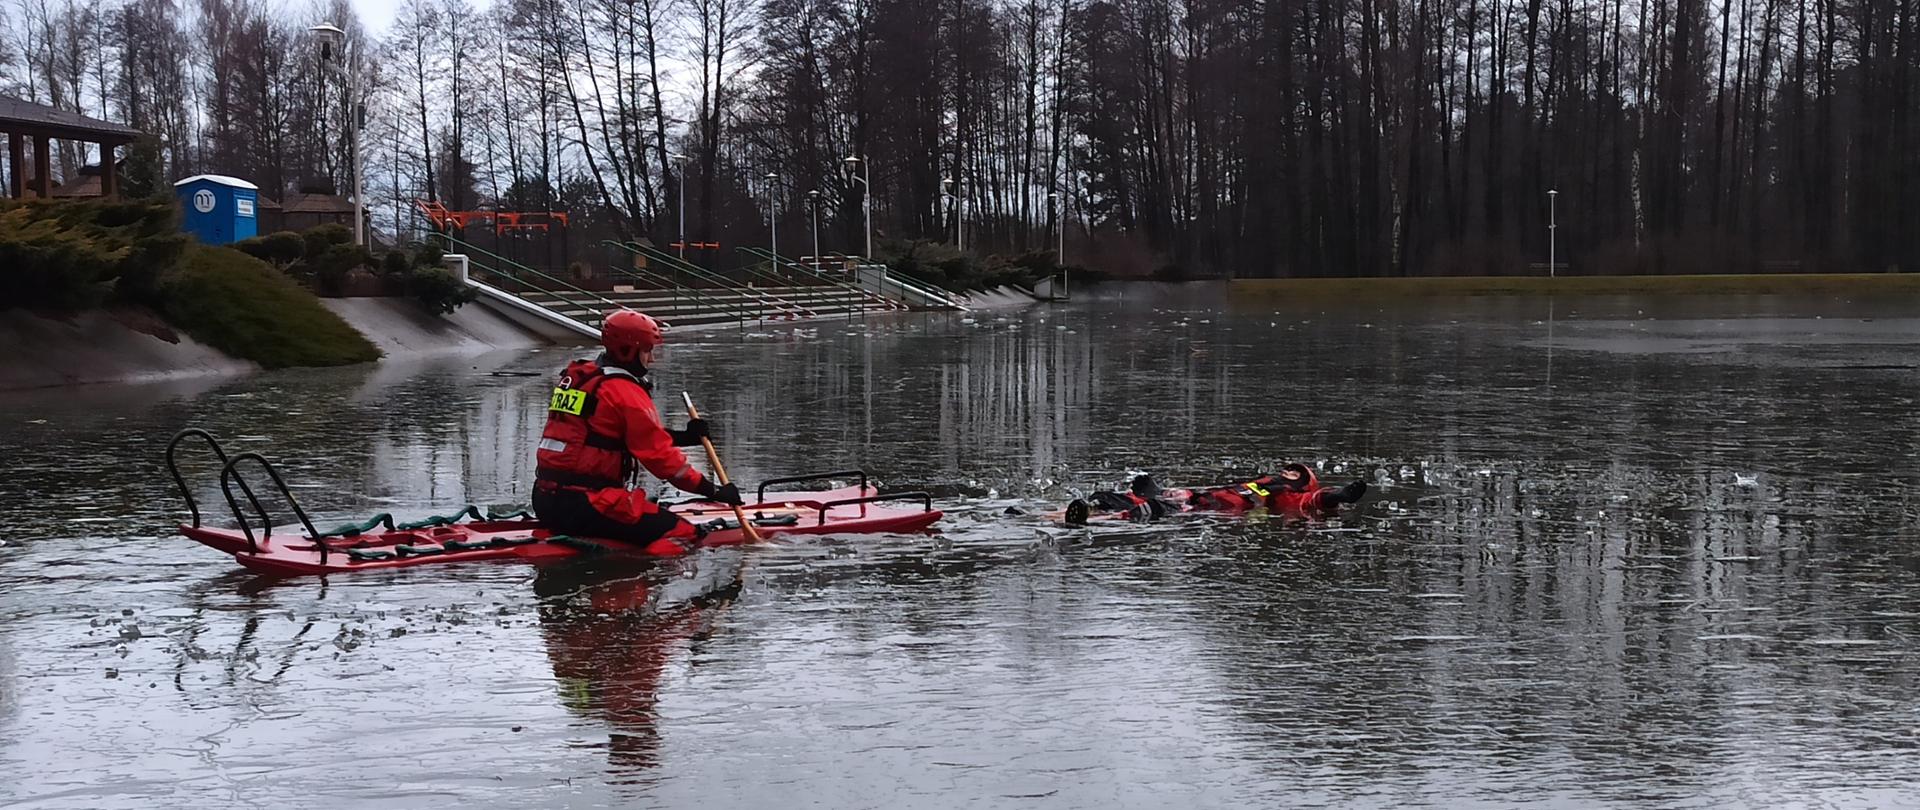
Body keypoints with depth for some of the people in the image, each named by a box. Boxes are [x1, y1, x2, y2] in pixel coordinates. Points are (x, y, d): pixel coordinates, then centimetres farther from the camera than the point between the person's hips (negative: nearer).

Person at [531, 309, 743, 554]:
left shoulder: (577, 378, 17)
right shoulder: (626, 393, -11)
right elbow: (660, 456, -12)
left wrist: (684, 436, 13)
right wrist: (715, 492, -7)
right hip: (584, 504, -10)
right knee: (684, 534, -16)